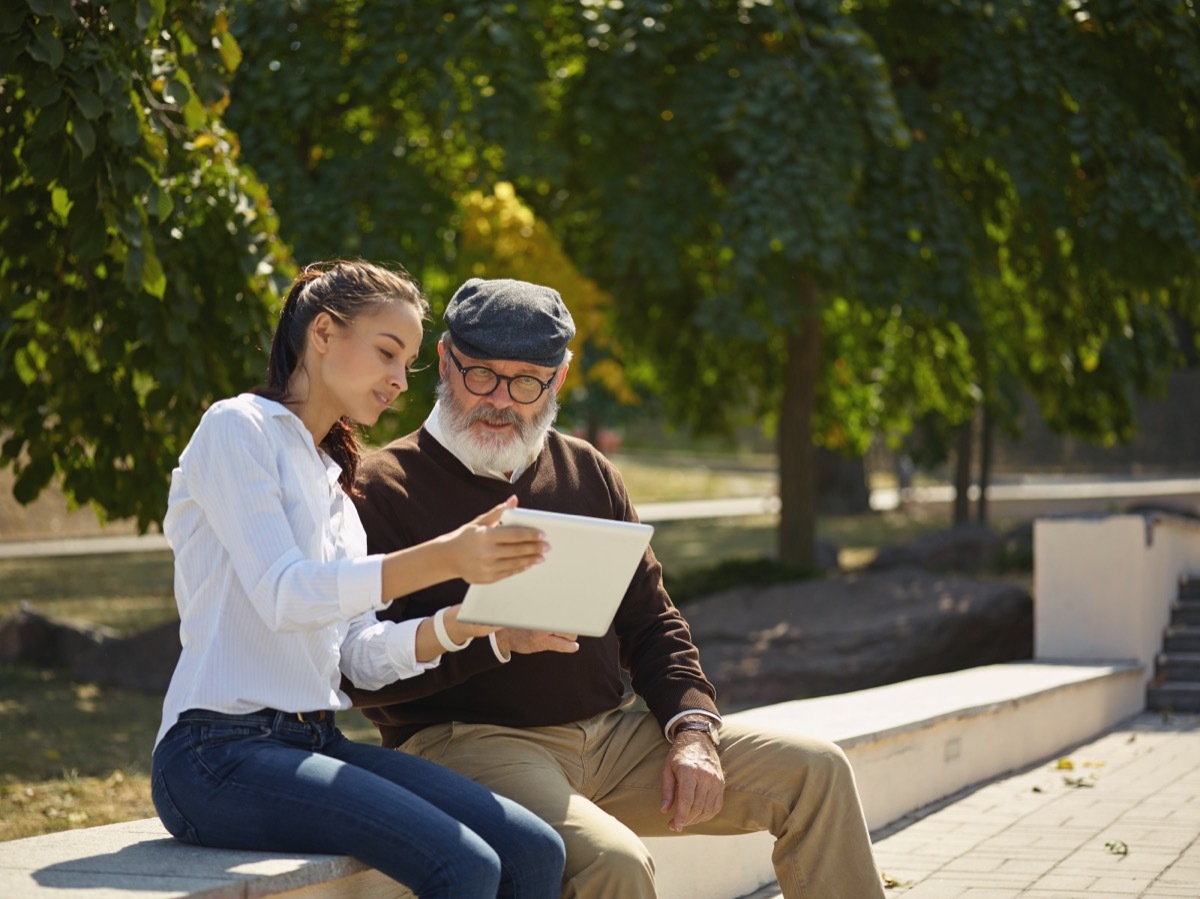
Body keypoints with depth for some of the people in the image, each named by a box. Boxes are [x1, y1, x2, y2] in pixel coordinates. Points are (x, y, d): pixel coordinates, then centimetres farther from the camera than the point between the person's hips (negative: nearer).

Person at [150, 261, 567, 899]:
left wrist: (463, 622, -6)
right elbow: (283, 595, -17)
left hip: (315, 745, 8)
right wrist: (442, 559, -27)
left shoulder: (332, 481, 23)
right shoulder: (239, 428, -1)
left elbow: (361, 657, 12)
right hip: (220, 751, -8)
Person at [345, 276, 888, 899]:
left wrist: (693, 731, 0)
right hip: (466, 742, -6)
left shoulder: (587, 474, 16)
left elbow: (649, 623, 17)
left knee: (817, 774, -3)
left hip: (613, 732, 6)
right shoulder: (383, 490, -4)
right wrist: (493, 640, -24)